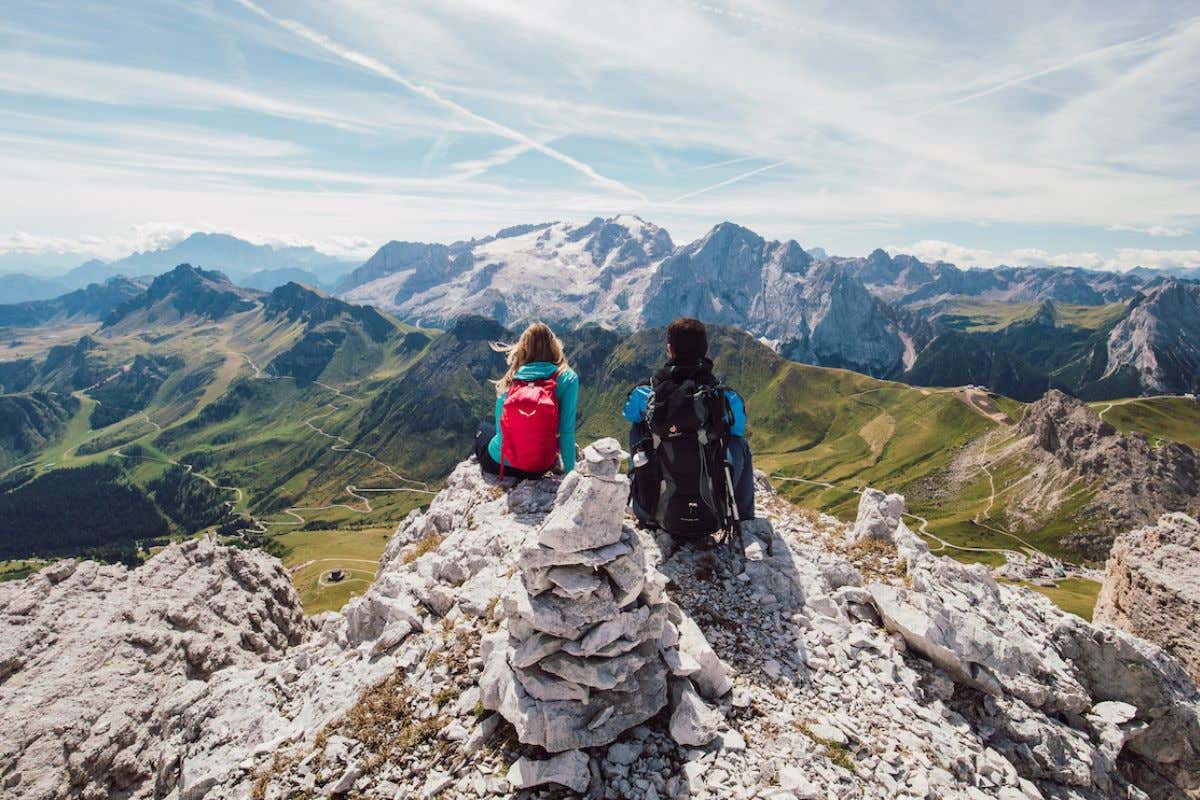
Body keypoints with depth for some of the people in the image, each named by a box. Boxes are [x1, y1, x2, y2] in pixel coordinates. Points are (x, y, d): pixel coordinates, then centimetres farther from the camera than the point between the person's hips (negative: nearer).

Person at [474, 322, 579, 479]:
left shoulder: (510, 380, -7)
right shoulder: (567, 379, -12)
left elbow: (500, 427, 3)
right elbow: (567, 431, -15)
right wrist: (569, 472, -7)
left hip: (499, 465, 0)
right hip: (540, 468, 0)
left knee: (483, 427, 32)